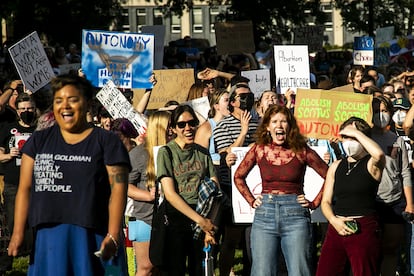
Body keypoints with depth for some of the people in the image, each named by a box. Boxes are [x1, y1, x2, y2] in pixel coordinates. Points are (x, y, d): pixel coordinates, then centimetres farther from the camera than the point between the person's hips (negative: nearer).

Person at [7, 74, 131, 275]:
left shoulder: (107, 142, 3)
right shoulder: (38, 141, 13)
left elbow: (118, 189, -5)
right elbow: (25, 188, 9)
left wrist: (113, 236, -14)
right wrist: (18, 232, -1)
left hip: (92, 236, -3)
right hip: (47, 235, 3)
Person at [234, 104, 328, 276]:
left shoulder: (301, 151, 1)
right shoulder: (259, 150, 6)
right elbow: (238, 177, 20)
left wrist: (314, 203, 2)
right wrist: (251, 201, 11)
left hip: (295, 214, -2)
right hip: (264, 213, 2)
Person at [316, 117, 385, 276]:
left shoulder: (371, 164, 1)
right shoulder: (336, 166, 16)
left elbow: (379, 154, -25)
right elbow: (326, 201, 15)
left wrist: (356, 133, -13)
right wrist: (334, 220, -5)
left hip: (364, 231, -5)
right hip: (337, 229, 5)